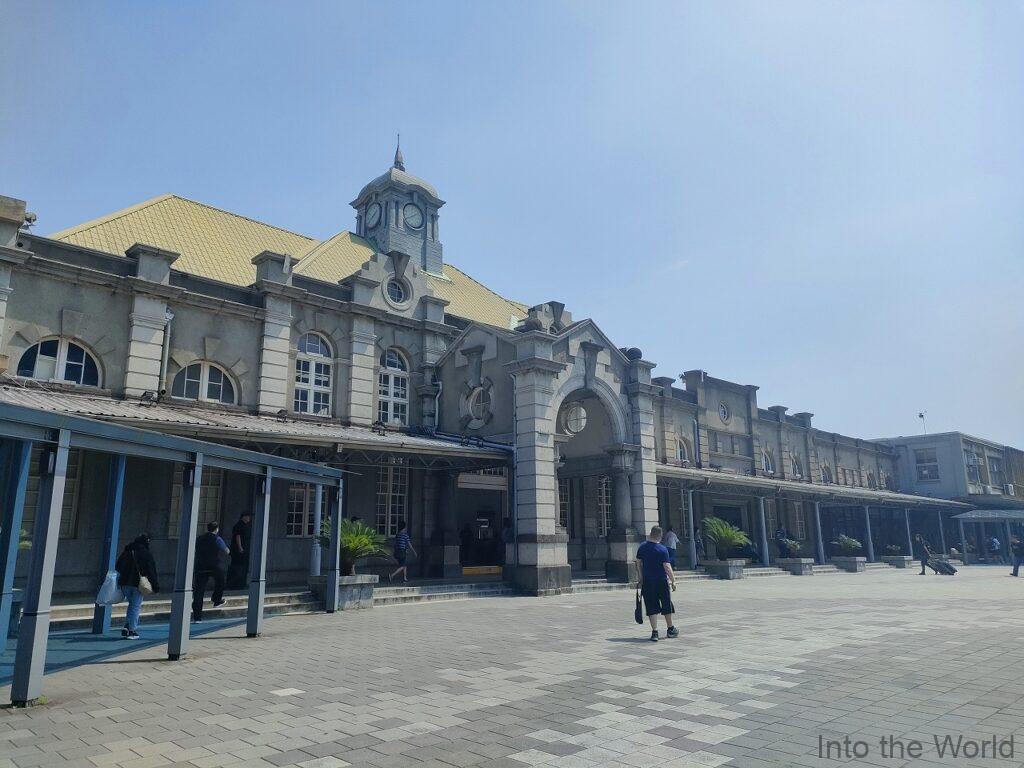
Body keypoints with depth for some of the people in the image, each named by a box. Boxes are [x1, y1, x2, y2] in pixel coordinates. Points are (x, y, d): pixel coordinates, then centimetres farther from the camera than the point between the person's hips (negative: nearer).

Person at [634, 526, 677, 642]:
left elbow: (638, 564, 6)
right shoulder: (662, 550, -13)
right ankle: (670, 630, 29)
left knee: (652, 608, 6)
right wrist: (673, 581, -6)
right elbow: (667, 567, -15)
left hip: (647, 582, 3)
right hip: (661, 582, -3)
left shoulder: (642, 547, 0)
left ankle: (654, 632, 1)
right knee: (666, 606, 15)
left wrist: (640, 579, 14)